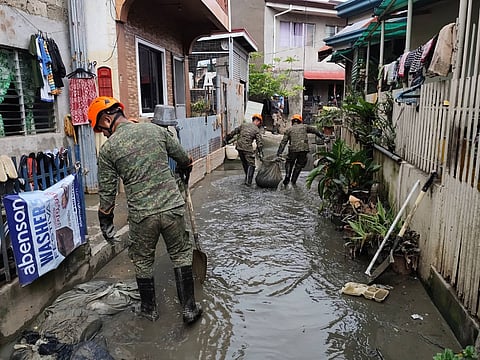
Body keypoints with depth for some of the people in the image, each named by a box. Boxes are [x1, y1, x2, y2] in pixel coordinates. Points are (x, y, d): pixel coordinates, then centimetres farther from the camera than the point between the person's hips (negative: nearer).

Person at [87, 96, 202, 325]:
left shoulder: (108, 148, -3)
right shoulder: (155, 130, 3)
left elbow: (107, 193, 0)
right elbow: (183, 158, 14)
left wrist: (106, 223, 14)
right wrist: (185, 171, 37)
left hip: (141, 215, -2)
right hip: (172, 207, 2)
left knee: (143, 262, 20)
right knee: (181, 256, 18)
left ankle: (149, 309, 37)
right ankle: (189, 308, 24)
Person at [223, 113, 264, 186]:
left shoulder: (243, 125, 15)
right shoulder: (256, 130, 1)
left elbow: (233, 132, 19)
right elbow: (259, 142, -7)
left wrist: (226, 140, 28)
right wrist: (260, 153, -7)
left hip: (239, 147, 6)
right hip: (247, 148, -6)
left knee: (244, 163, 21)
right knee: (251, 164, 2)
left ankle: (248, 178, 32)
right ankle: (248, 181, -6)